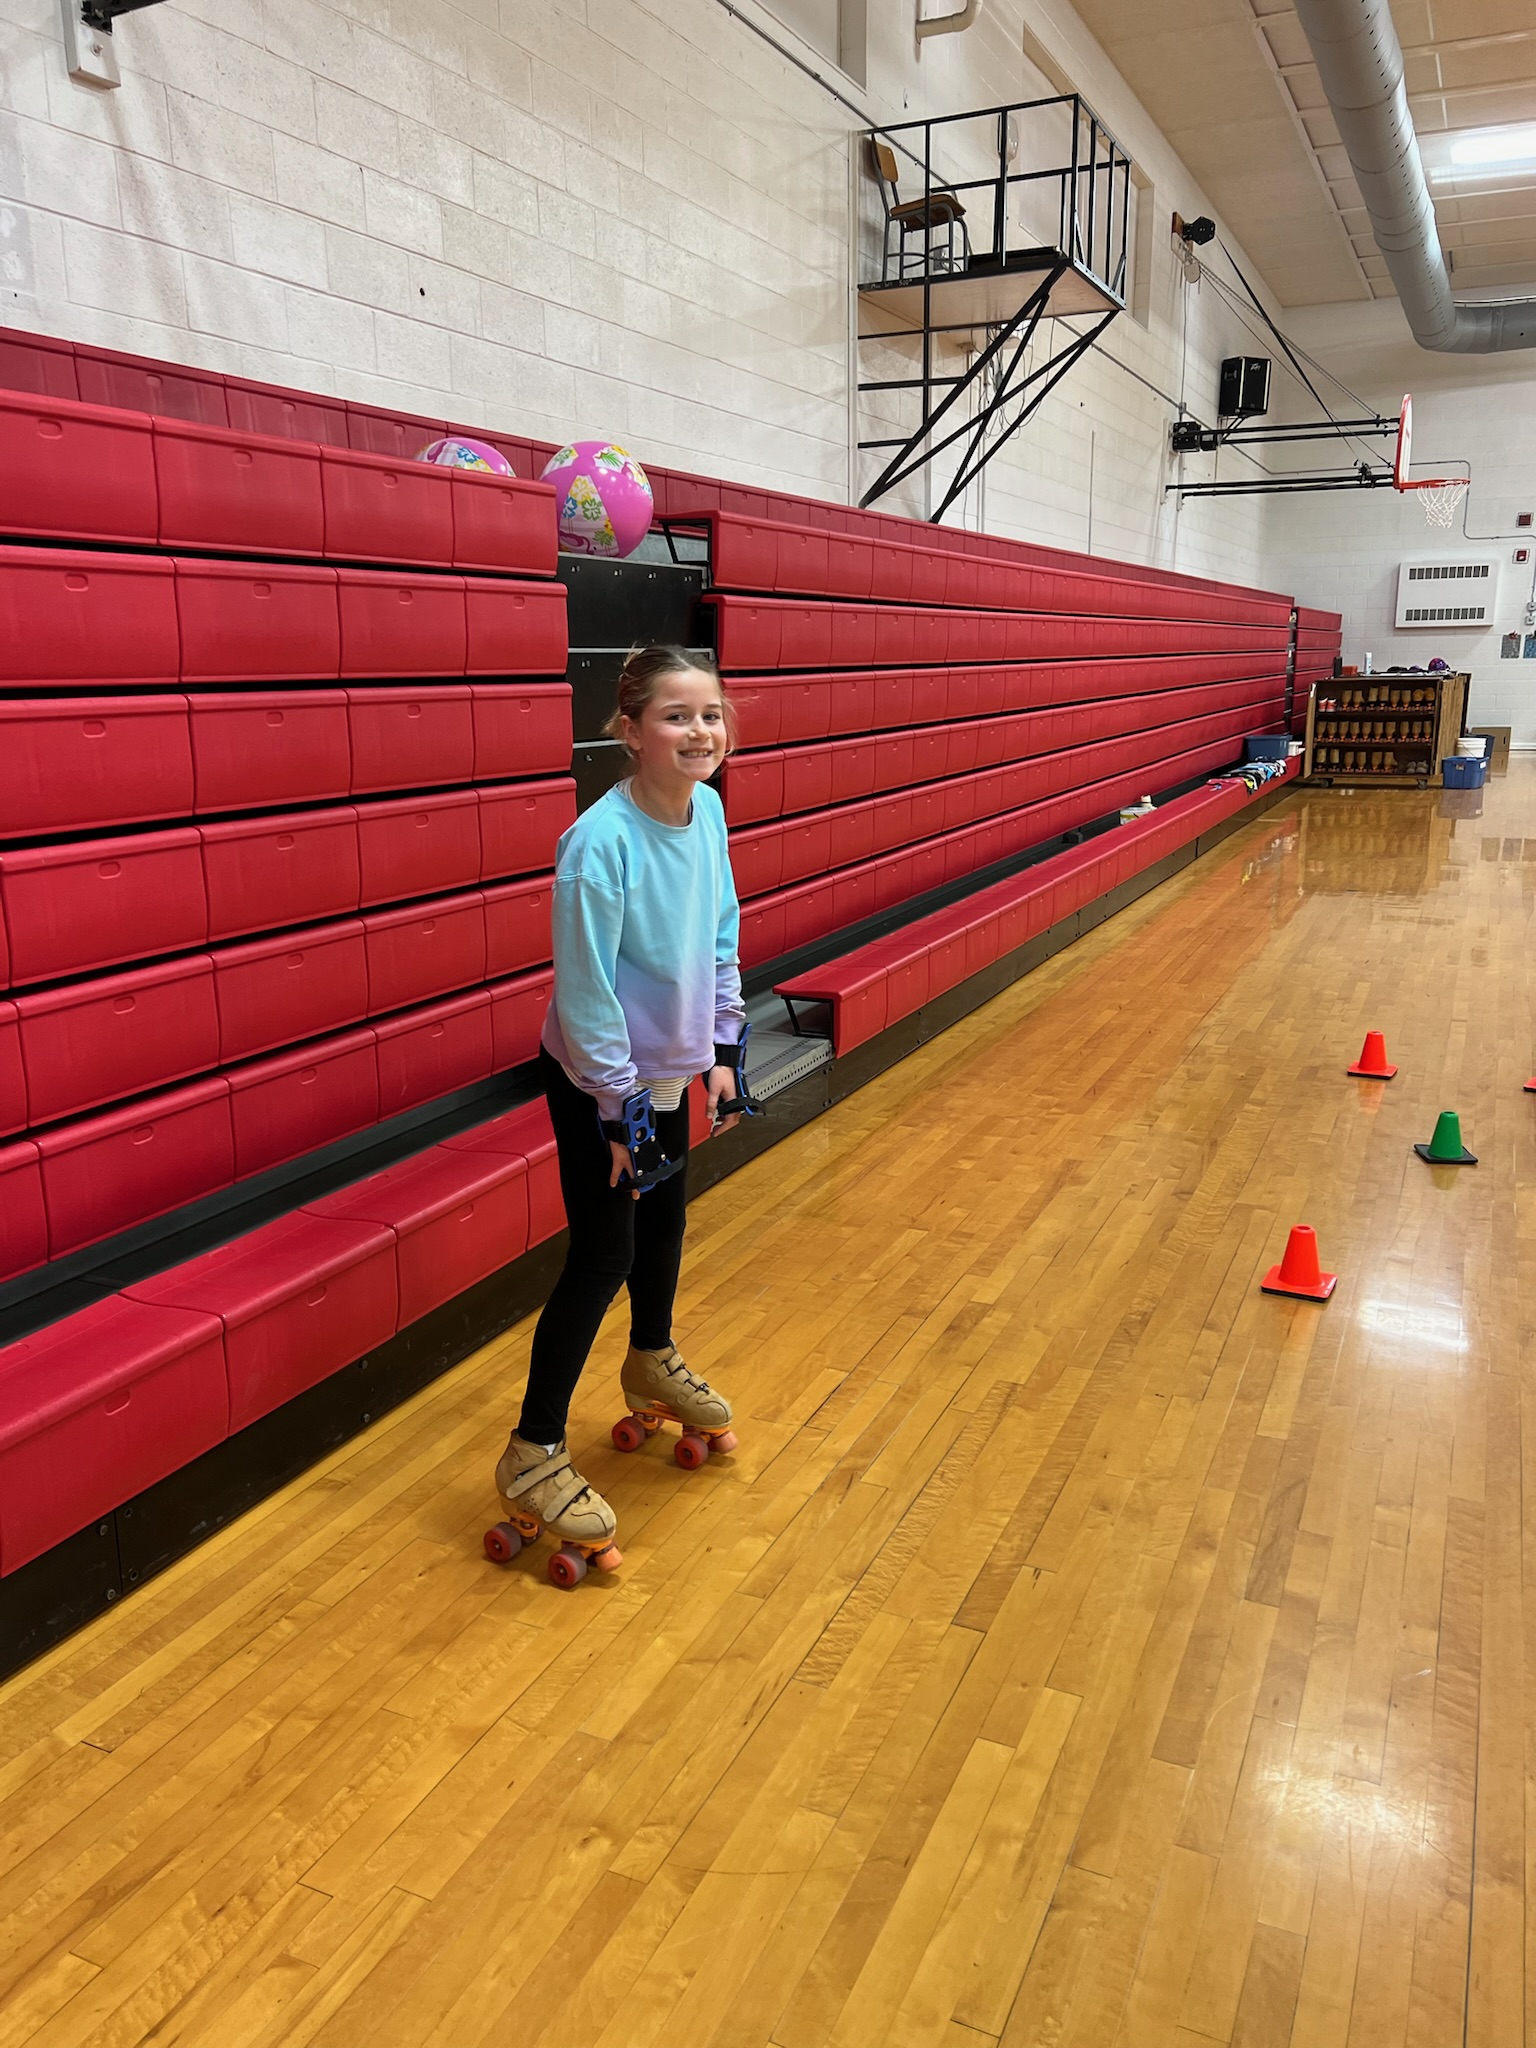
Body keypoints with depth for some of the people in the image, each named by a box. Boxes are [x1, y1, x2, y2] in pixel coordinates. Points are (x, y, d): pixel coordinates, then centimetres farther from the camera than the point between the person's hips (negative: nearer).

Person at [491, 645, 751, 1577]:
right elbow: (586, 995, -23)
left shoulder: (707, 809, -5)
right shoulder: (600, 845, -27)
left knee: (665, 1219, 23)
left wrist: (723, 1050, 9)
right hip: (596, 1083, -7)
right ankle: (534, 1456, 13)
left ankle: (653, 1364, 50)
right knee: (603, 1256, -2)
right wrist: (621, 1110, -18)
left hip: (670, 1070, 7)